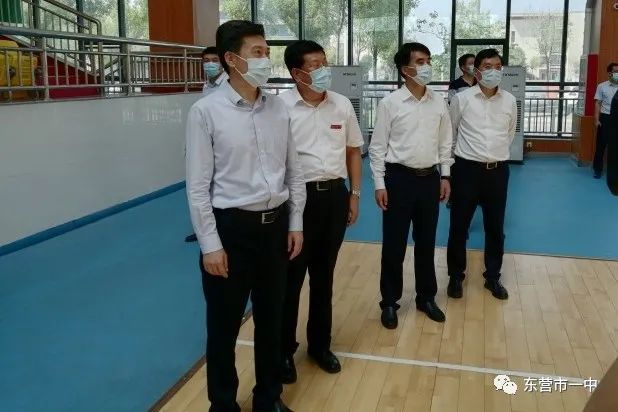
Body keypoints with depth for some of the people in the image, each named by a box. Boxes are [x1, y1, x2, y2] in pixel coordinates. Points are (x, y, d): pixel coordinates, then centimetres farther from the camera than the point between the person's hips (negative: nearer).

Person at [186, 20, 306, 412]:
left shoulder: (279, 108, 3)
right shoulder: (206, 111, -10)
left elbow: (295, 171, 10)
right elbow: (198, 186, -10)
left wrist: (296, 224, 7)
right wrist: (210, 245, -12)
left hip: (276, 225, 4)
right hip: (231, 227, -4)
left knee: (271, 319, 18)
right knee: (224, 326, 10)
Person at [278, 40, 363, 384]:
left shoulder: (343, 104, 4)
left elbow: (353, 150, 13)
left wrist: (354, 194, 9)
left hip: (335, 194, 4)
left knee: (324, 274, 15)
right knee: (291, 277, 6)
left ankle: (320, 344, 31)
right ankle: (284, 350, 22)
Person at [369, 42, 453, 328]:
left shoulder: (438, 103, 4)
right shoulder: (390, 103, -7)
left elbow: (445, 142, 12)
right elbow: (377, 147, -5)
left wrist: (445, 176, 8)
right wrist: (380, 184, -9)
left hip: (429, 178, 4)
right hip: (399, 178, -3)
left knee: (426, 242, 14)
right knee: (394, 244, 4)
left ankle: (426, 297, 30)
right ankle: (389, 302, 19)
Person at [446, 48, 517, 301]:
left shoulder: (510, 101, 3)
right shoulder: (462, 98, -5)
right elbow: (450, 133, 8)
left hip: (498, 170, 3)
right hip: (467, 168, -2)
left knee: (495, 228, 11)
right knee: (459, 227, 5)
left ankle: (493, 277, 27)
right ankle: (456, 276, 22)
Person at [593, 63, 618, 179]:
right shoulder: (602, 86, 1)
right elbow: (598, 104, 3)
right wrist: (596, 119, -5)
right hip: (605, 118, -1)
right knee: (601, 144, 2)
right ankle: (598, 170, 11)